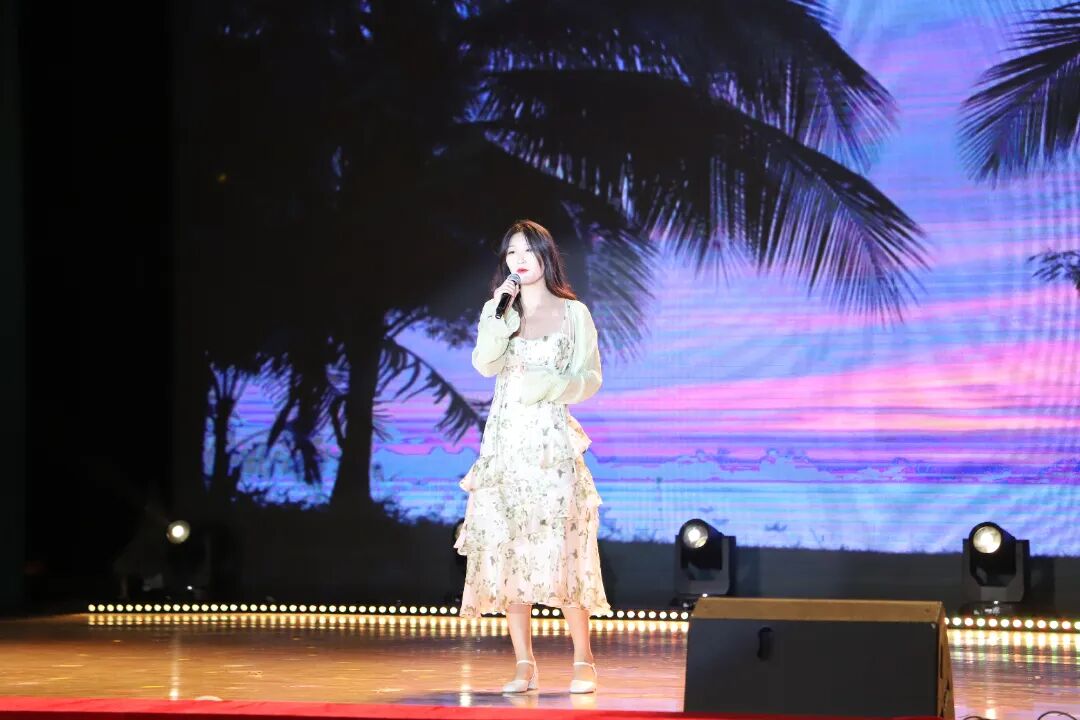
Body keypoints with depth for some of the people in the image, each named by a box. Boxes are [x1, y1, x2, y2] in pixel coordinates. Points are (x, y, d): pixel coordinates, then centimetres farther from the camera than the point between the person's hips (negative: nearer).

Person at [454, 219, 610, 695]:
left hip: (551, 443, -3)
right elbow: (485, 365, -6)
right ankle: (524, 666, 5)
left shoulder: (573, 313, 3)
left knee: (559, 552, -9)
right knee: (507, 553, -1)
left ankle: (583, 661, 2)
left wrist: (549, 385, -15)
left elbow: (590, 380, 2)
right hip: (506, 442, 3)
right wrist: (501, 311, -12)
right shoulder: (496, 312, 10)